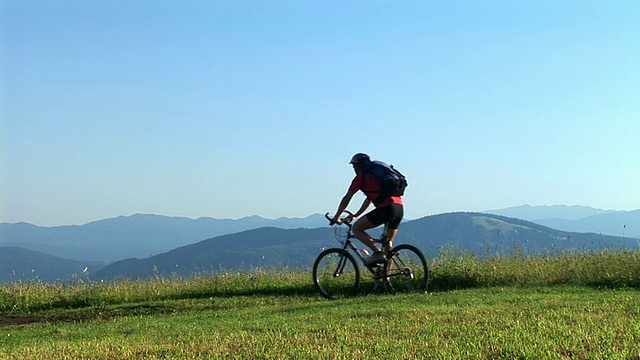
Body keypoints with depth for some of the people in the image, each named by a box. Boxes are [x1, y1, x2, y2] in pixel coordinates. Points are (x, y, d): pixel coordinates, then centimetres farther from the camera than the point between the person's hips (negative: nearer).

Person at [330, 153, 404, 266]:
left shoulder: (361, 177, 7)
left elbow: (346, 199, 10)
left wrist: (336, 217, 18)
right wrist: (355, 215, 43)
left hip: (386, 208, -8)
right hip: (400, 208, 8)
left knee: (356, 228, 3)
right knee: (388, 244, 20)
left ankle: (378, 253, -9)